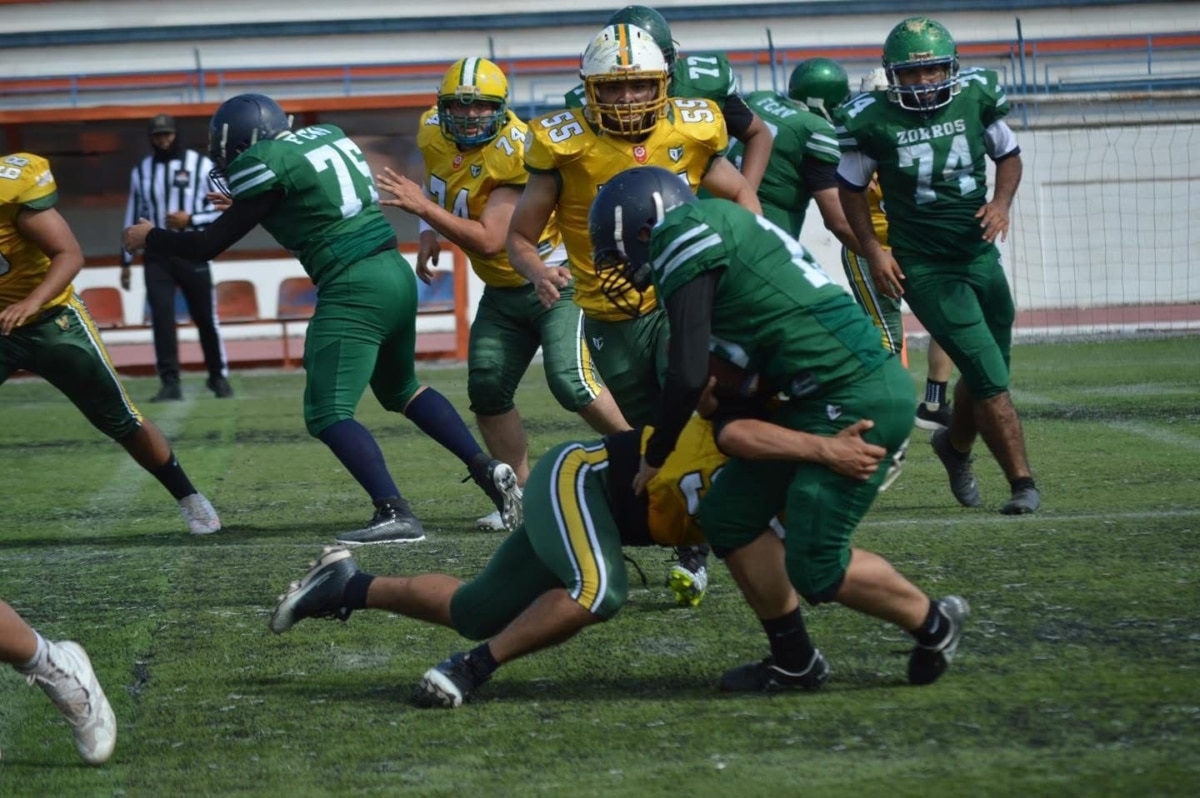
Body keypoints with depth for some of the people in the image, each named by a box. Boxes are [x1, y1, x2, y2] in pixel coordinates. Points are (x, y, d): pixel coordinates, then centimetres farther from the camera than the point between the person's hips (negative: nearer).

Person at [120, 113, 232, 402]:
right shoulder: (141, 170, 9)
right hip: (157, 255, 2)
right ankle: (170, 383, -5)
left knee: (205, 316, 3)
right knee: (161, 316, -7)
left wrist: (191, 220, -16)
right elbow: (133, 216, 13)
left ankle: (218, 376, 20)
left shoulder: (201, 165, -1)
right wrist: (126, 260, 11)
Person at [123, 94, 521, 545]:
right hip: (395, 273, 9)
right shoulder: (324, 136, 13)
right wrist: (237, 208, 31)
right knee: (401, 390, 26)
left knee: (328, 414, -7)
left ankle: (394, 513, -18)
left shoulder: (268, 167, -10)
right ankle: (488, 471, 22)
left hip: (353, 290, -9)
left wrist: (149, 237, 13)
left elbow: (210, 246, -2)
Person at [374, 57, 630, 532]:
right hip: (503, 292, 8)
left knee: (571, 382, -20)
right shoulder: (433, 134, -4)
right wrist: (429, 235, 4)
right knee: (487, 388, 2)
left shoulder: (515, 154, -27)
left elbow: (490, 241, -32)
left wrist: (422, 207, -34)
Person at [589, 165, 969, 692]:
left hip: (859, 400, -10)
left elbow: (688, 378, -15)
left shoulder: (684, 239, -10)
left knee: (815, 567, -8)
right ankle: (794, 663, 17)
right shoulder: (715, 227, 18)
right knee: (729, 515, 9)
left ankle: (933, 624, 14)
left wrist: (654, 458, -1)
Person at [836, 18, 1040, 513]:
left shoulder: (976, 97, -3)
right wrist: (873, 250, -4)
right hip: (924, 268, -4)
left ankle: (955, 445, 44)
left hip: (980, 254, 4)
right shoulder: (873, 119, -11)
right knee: (990, 377, -12)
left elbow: (1008, 155, 12)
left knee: (986, 375, 14)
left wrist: (1001, 202, -6)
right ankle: (1023, 484, -4)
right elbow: (851, 187, 4)